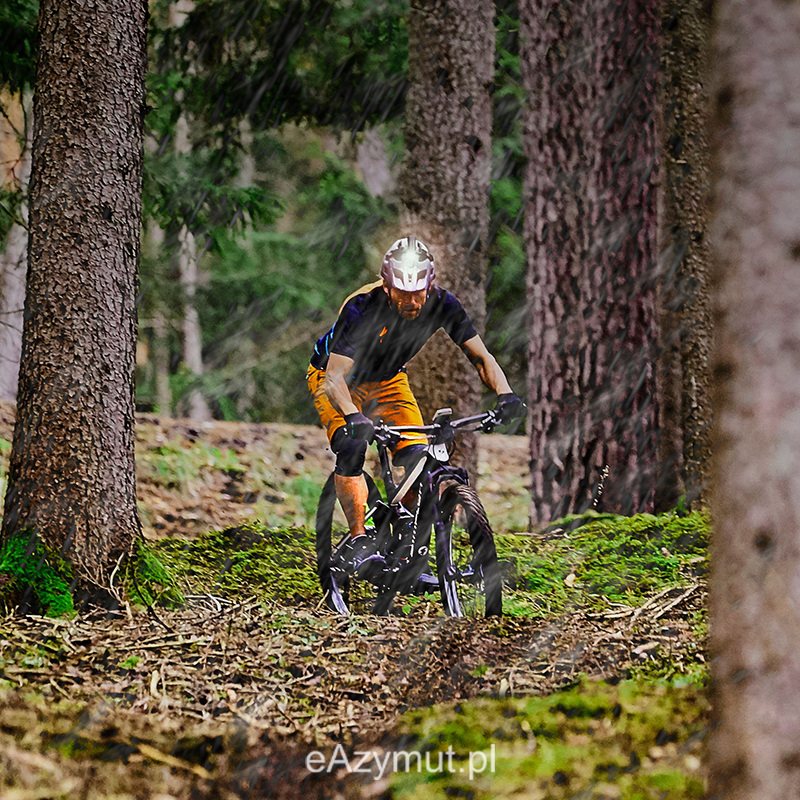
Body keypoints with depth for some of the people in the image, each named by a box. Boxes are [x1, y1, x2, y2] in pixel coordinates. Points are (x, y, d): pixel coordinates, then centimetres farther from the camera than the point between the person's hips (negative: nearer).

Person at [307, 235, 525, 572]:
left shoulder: (442, 304, -25)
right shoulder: (361, 309, -36)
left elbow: (480, 356, -20)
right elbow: (336, 376, -41)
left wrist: (505, 394, -38)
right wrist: (354, 417, -60)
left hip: (388, 380, 4)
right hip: (334, 378, -4)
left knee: (418, 458, -15)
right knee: (351, 447, -29)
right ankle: (359, 538, -20)